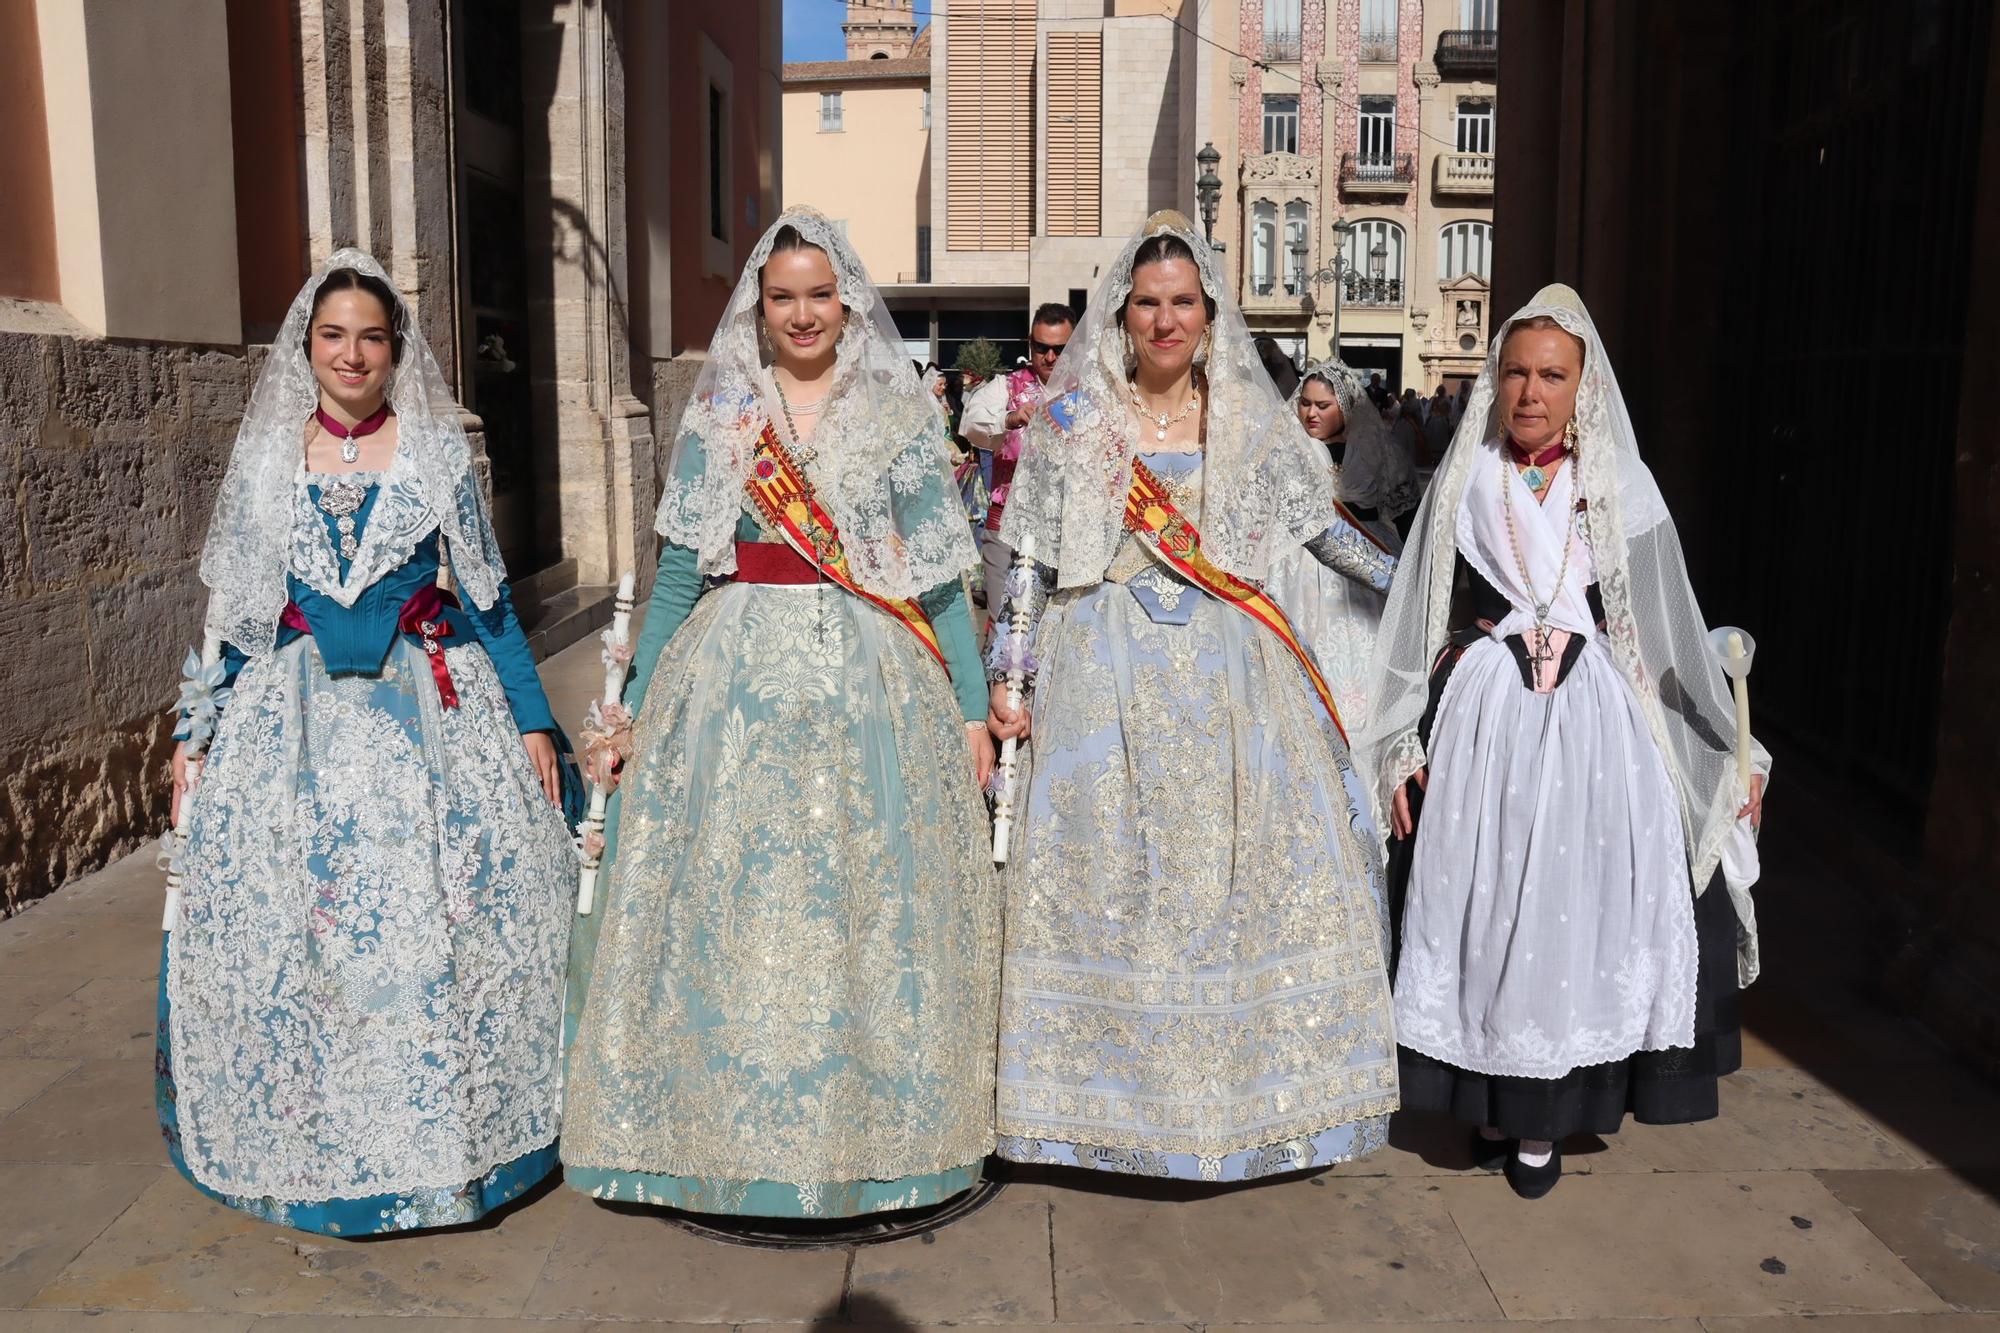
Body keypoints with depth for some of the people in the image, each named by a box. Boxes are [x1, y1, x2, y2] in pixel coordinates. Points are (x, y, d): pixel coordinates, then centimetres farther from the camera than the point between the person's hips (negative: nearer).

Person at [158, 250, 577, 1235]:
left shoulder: (438, 450, 3)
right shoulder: (265, 458, 7)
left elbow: (487, 594, 5)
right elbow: (234, 608, 12)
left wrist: (532, 720, 1)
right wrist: (196, 729, 10)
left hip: (428, 709, -1)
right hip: (293, 712, 2)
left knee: (437, 914, -4)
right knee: (282, 922, 2)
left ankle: (445, 1130, 14)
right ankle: (307, 1140, 21)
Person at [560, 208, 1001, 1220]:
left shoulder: (899, 415, 6)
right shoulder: (719, 415, 9)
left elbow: (940, 577, 4)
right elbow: (679, 571, 8)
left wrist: (973, 709, 0)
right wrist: (634, 709, 6)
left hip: (872, 681, -1)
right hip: (736, 675, 1)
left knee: (868, 897, 3)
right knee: (728, 899, 3)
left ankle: (873, 1129, 19)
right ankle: (732, 1130, 18)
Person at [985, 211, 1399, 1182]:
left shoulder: (1251, 420, 8)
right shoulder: (1073, 419, 4)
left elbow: (1323, 528, 14)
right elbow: (1026, 559, 3)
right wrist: (1004, 675, -2)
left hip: (1229, 670, 2)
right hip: (1106, 670, -1)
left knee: (1250, 862, 2)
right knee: (1108, 869, 1)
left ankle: (1248, 1088, 18)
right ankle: (1119, 1093, 15)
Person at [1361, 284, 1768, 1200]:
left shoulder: (1622, 490, 3)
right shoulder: (1464, 483, 4)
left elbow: (1675, 632, 5)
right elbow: (1416, 625, 5)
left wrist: (1734, 751, 6)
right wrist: (1402, 751, 2)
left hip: (1595, 721, 0)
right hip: (1482, 717, 0)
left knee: (1575, 905, 2)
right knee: (1481, 905, 4)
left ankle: (1545, 1118, 18)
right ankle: (1493, 1101, 22)